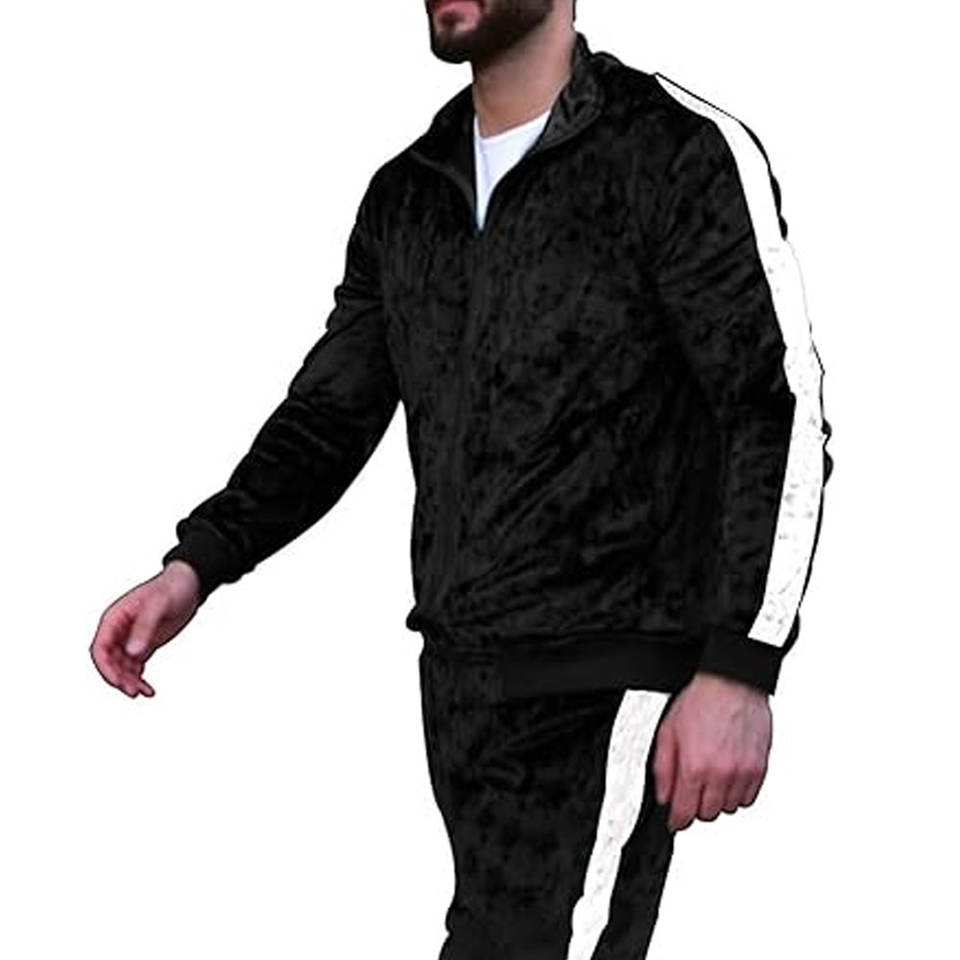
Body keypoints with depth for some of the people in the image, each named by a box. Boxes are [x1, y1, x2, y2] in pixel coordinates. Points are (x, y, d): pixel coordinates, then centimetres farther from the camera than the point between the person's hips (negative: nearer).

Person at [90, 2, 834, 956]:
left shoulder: (681, 151, -8)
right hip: (456, 683, 7)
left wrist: (738, 670, -19)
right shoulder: (404, 195, 13)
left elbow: (782, 418, -11)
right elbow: (331, 411, 18)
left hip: (601, 693, -7)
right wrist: (192, 567, 2)